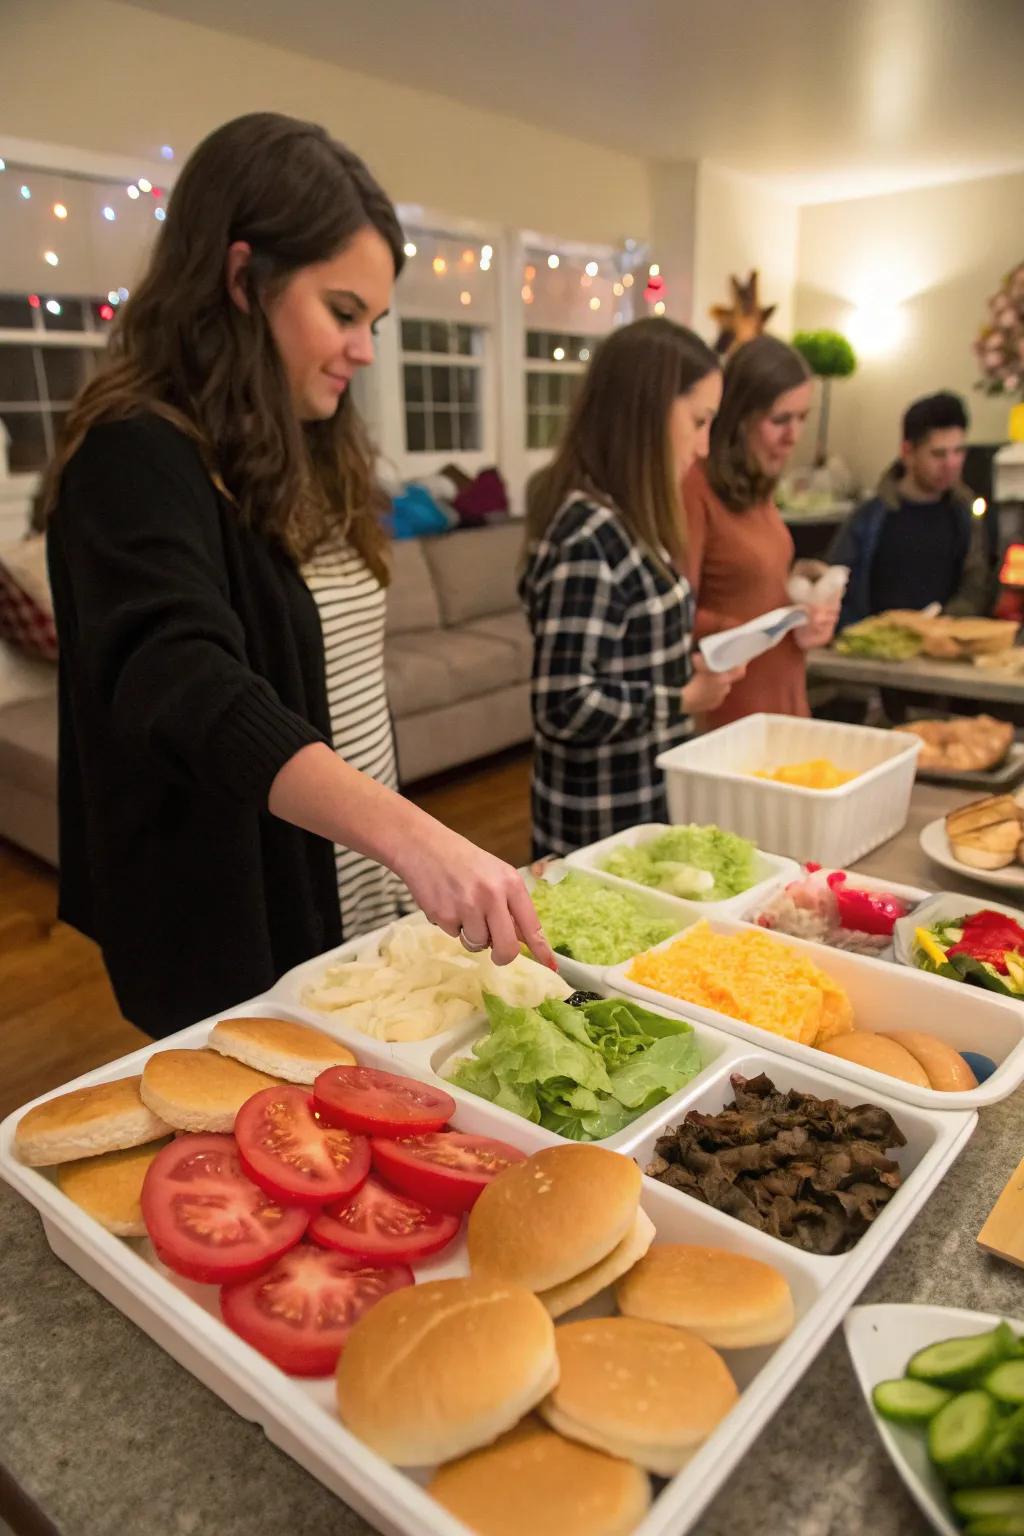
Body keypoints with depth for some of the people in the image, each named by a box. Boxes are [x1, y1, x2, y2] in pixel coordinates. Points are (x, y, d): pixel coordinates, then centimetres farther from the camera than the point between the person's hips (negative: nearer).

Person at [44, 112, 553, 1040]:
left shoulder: (307, 454, 8)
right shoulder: (139, 459, -18)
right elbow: (187, 690, -36)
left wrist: (411, 851, 16)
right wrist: (411, 836, -49)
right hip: (238, 956, -8)